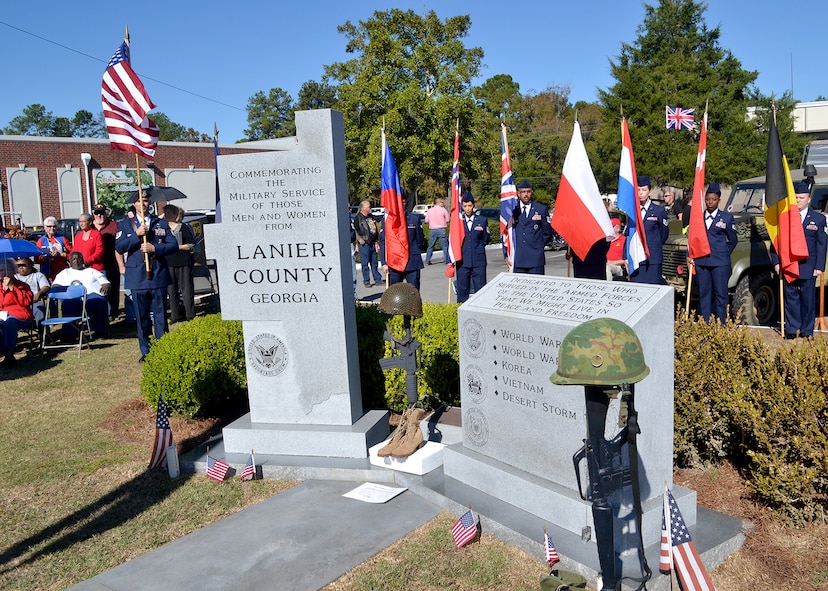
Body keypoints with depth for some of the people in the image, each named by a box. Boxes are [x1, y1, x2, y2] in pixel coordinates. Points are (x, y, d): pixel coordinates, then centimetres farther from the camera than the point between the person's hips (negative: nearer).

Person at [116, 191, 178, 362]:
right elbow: (119, 247, -3)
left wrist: (155, 248, -13)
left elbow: (173, 245, 2)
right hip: (137, 277, 0)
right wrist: (137, 235, -15)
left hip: (159, 275, 0)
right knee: (141, 316, 6)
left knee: (160, 315, 4)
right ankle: (145, 351, 15)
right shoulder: (124, 224, 9)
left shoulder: (161, 223, 10)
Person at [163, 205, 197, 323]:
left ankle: (190, 315, 5)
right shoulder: (163, 228, 10)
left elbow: (191, 246, -3)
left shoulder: (184, 227, 1)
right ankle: (175, 315, 13)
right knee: (171, 290, 6)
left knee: (186, 289, -1)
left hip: (183, 263, -3)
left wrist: (177, 246, -12)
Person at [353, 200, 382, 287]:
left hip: (373, 243, 6)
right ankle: (366, 281, 5)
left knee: (374, 263, 10)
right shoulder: (358, 218, -4)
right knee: (365, 263, -2)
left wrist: (376, 242, 17)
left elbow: (376, 230, 21)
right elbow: (355, 230, -8)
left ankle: (378, 279, 16)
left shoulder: (371, 217, 17)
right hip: (364, 244, -6)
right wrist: (360, 239, -16)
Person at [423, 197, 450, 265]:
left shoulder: (429, 211, 4)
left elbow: (426, 221, 7)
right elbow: (447, 220, 0)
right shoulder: (443, 210, -5)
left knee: (430, 246, 13)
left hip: (432, 230, 4)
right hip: (441, 230, -3)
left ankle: (427, 261, 15)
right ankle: (447, 261, -2)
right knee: (445, 246, 1)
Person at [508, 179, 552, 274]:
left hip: (536, 259, 0)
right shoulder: (512, 210, 7)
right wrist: (506, 254, 4)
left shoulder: (542, 209, 7)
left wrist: (539, 246, 7)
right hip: (517, 259, 1)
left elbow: (547, 232, 13)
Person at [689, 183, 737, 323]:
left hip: (720, 263, -2)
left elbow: (733, 240, 11)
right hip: (701, 261, 3)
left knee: (720, 294, -1)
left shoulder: (727, 217, 4)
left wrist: (723, 254, 7)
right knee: (704, 294, 6)